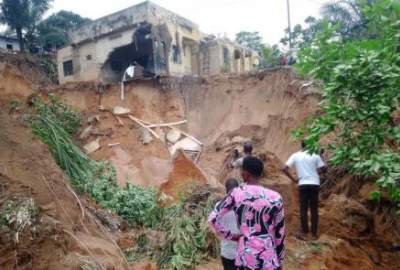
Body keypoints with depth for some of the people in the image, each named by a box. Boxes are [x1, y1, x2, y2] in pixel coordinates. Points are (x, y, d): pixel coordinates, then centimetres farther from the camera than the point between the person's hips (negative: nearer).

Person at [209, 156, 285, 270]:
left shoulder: (236, 194, -6)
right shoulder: (275, 197, -5)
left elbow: (213, 219, -7)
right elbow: (279, 234, 2)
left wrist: (231, 236, 4)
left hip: (245, 256, 1)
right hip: (268, 259, 0)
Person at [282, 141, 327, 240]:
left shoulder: (295, 156, 2)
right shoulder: (315, 155, -1)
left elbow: (285, 169, -6)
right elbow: (324, 169, -1)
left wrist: (294, 179, 0)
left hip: (303, 184, 0)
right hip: (314, 184, 0)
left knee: (303, 209, 8)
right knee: (314, 209, 9)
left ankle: (304, 233, 7)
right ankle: (314, 233, 15)